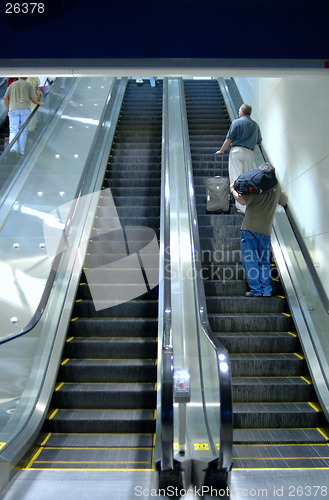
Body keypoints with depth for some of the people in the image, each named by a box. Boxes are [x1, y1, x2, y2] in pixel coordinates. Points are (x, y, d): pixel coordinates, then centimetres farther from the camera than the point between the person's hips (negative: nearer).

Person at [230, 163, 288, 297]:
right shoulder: (276, 189, 13)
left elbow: (243, 201, -16)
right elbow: (284, 201, 32)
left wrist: (233, 190, 0)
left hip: (250, 228, -5)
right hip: (266, 230, 5)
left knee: (250, 260, 0)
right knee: (264, 261, 12)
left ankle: (256, 290, 1)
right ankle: (266, 290, 10)